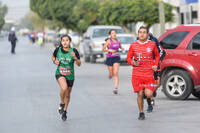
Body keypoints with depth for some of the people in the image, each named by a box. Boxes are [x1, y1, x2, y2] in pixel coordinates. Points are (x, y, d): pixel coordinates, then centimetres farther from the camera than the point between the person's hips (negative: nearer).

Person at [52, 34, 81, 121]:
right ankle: (62, 104, -3)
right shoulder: (58, 50, -7)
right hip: (60, 74, -1)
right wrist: (55, 61, -8)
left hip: (70, 76, 1)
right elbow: (53, 57, 14)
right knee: (64, 88, -30)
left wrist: (75, 57, -28)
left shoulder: (74, 51, -11)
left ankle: (64, 111, 38)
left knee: (67, 95, 13)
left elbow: (79, 64, -10)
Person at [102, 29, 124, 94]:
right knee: (111, 74, 8)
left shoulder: (118, 41, 5)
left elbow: (120, 46, 25)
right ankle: (110, 74, 48)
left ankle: (116, 88, -17)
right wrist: (110, 50, -19)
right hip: (110, 58, -2)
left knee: (116, 73, -13)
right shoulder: (109, 41, -6)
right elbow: (103, 49, -5)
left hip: (116, 58, 2)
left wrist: (122, 48, 2)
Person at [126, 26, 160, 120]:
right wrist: (132, 62, -10)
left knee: (148, 94, -12)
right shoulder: (133, 45, 2)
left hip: (149, 74, -1)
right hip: (137, 74, 1)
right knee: (140, 94, 0)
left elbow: (157, 55, 17)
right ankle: (141, 113, 18)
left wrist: (156, 65, 3)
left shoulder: (152, 44, 3)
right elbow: (128, 57, 11)